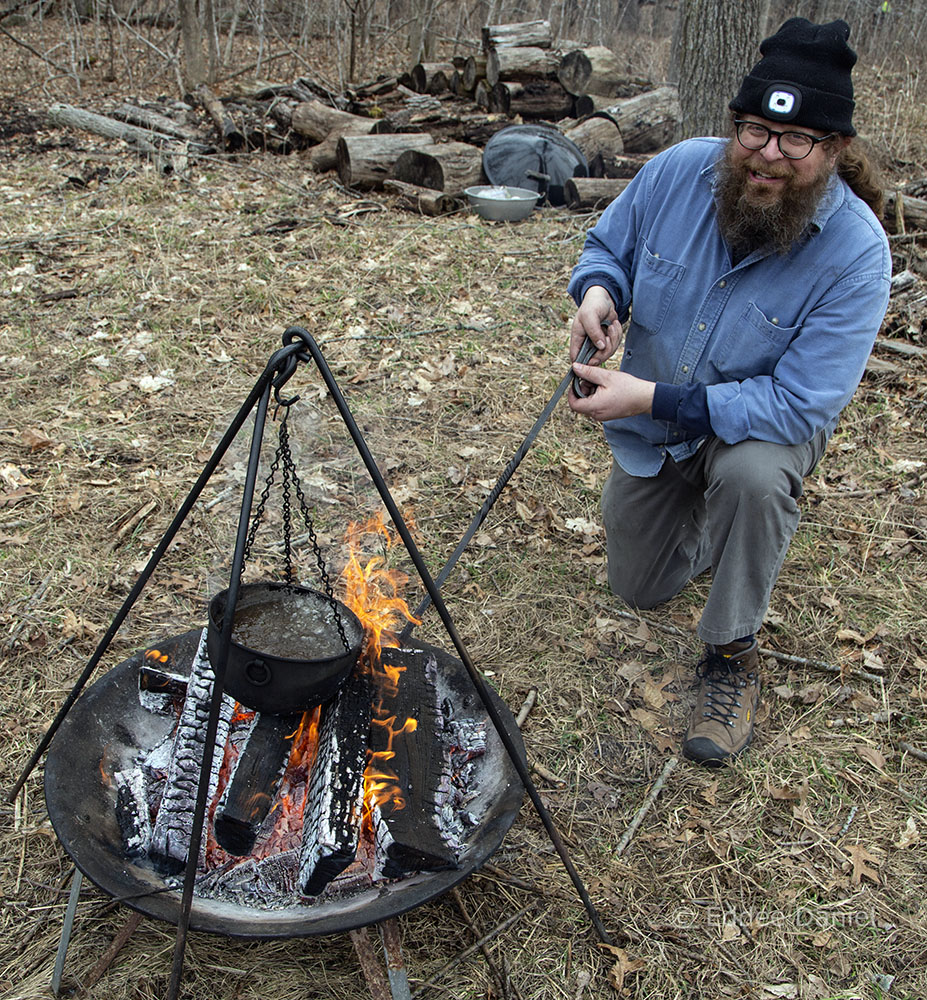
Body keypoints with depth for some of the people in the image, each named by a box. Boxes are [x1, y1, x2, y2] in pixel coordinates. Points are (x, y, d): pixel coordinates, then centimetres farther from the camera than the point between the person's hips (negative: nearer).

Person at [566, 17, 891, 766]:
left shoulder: (856, 250, -30)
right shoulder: (680, 171, -20)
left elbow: (800, 404, -33)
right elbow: (608, 245, -2)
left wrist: (653, 399, -38)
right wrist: (597, 291, -27)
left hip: (766, 422, -4)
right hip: (652, 427, 4)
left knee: (752, 474, -42)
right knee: (639, 589, 14)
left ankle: (733, 656, -16)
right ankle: (706, 513, 47)